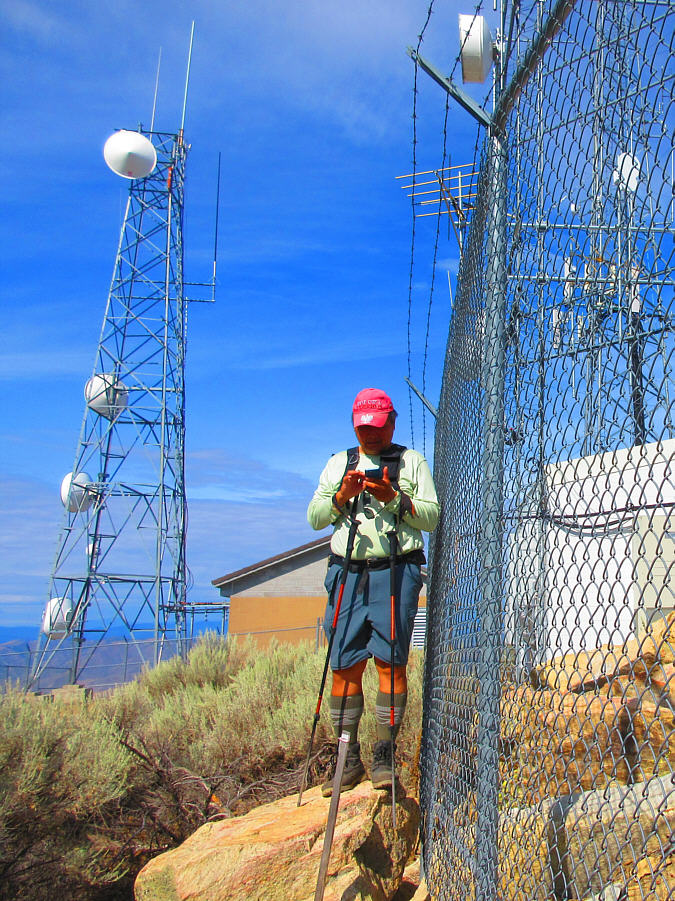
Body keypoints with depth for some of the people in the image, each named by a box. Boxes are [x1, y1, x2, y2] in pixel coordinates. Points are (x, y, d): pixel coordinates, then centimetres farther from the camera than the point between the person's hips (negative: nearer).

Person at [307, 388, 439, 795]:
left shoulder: (412, 461, 13)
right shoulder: (339, 463, 21)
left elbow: (431, 516, 3)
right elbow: (315, 518, 12)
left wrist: (394, 498, -12)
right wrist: (341, 496, -5)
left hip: (396, 572, -2)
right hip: (347, 573, 3)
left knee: (391, 661, -7)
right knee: (344, 665, 0)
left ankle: (384, 757, 1)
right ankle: (349, 758, 8)